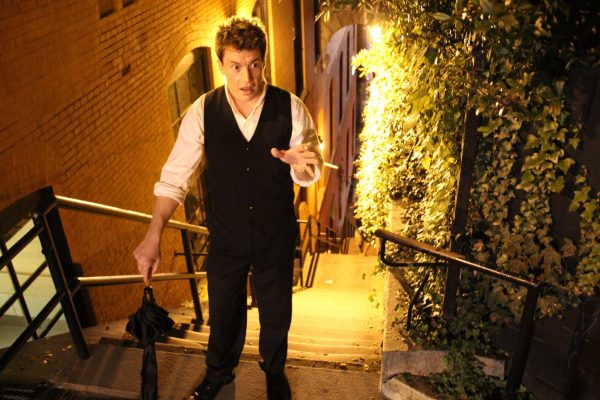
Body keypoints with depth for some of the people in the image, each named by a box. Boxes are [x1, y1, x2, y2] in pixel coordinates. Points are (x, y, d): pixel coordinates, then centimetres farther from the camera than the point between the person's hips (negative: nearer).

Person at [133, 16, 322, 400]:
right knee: (224, 311, 22)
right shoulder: (203, 112, -15)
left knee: (277, 314, 19)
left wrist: (301, 165, -35)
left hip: (276, 239, 0)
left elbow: (311, 172, -10)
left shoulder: (290, 108, -17)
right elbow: (175, 175, -12)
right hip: (226, 238, 1)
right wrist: (153, 237, -19)